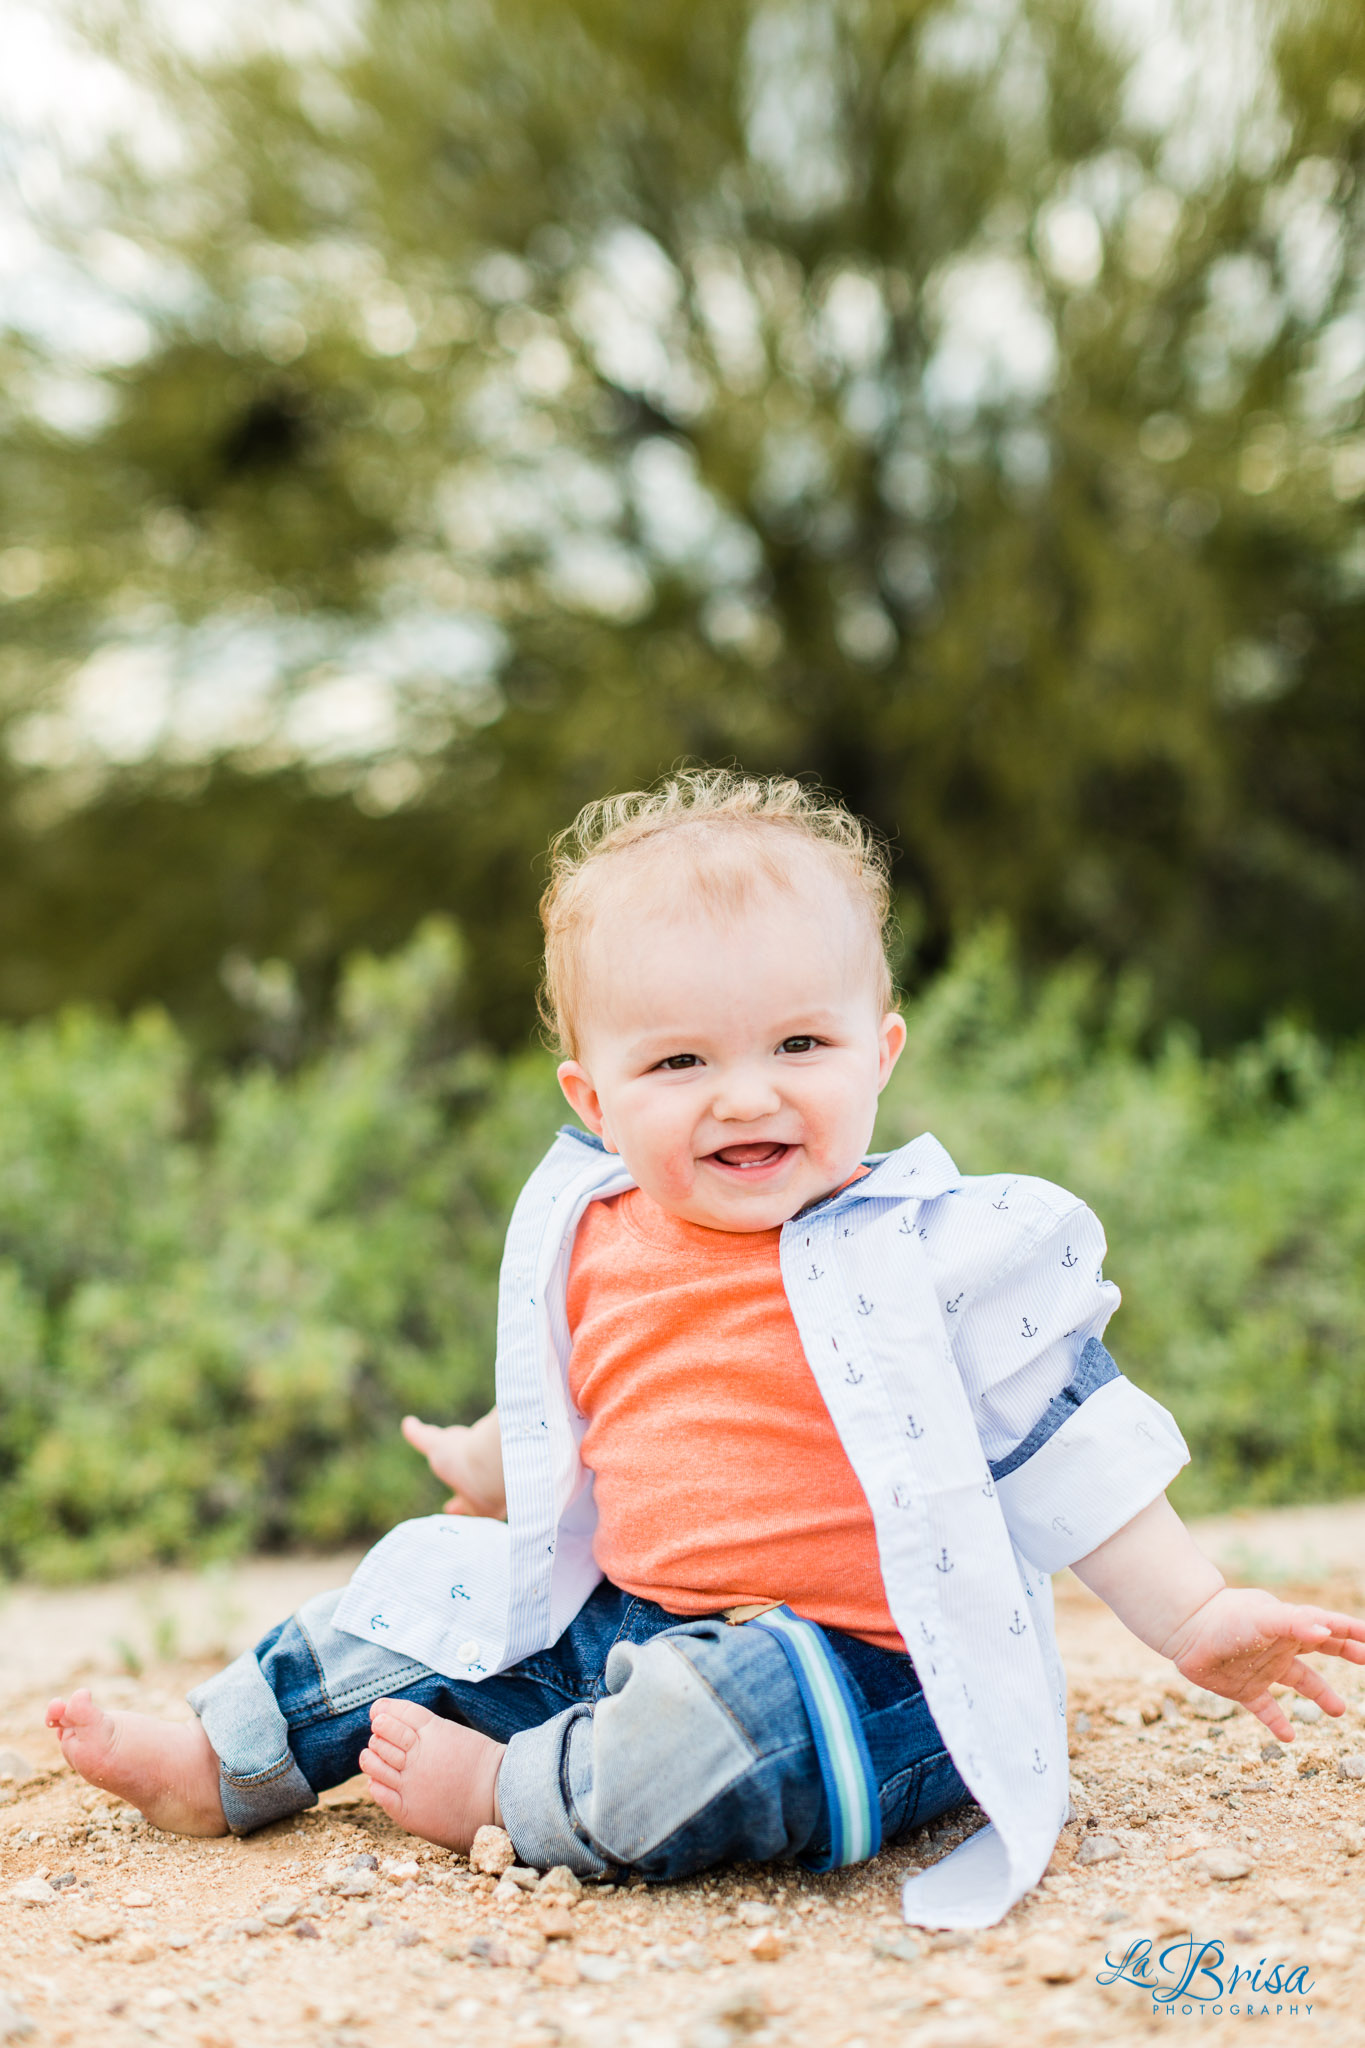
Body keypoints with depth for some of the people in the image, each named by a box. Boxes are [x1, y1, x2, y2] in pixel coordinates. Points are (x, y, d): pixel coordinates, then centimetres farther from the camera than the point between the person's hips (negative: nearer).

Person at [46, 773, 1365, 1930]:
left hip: (854, 1670, -7)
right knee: (441, 1578, 11)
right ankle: (224, 1765, 25)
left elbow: (1070, 1445, -9)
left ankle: (508, 1795, -11)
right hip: (627, 1621, 7)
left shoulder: (937, 1253, -14)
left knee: (737, 1710, -36)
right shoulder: (595, 1246, 4)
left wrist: (1194, 1618, -13)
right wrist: (482, 1471, 40)